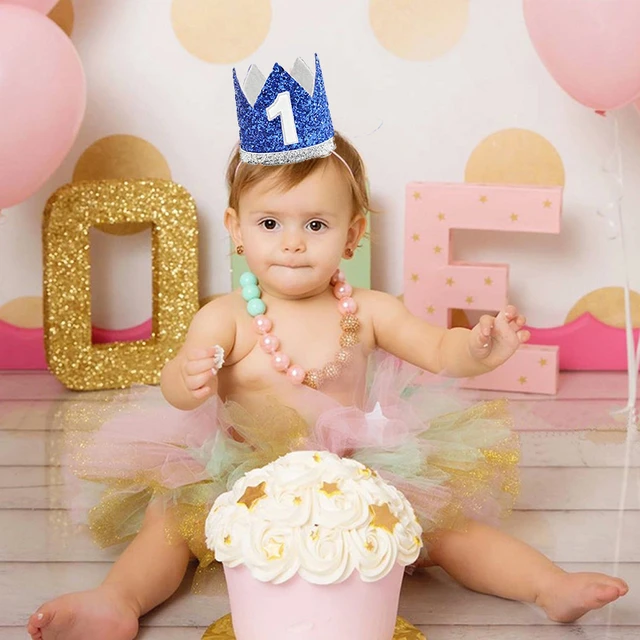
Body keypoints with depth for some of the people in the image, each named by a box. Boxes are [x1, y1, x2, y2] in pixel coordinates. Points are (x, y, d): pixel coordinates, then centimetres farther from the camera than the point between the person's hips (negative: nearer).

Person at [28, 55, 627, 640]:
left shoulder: (366, 311, -2)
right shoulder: (227, 317, -9)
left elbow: (437, 348, -4)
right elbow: (179, 388, -19)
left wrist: (477, 349, -27)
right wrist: (186, 379, -44)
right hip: (241, 478, 0)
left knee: (444, 524, -11)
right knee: (169, 516, -21)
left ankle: (551, 586, -8)